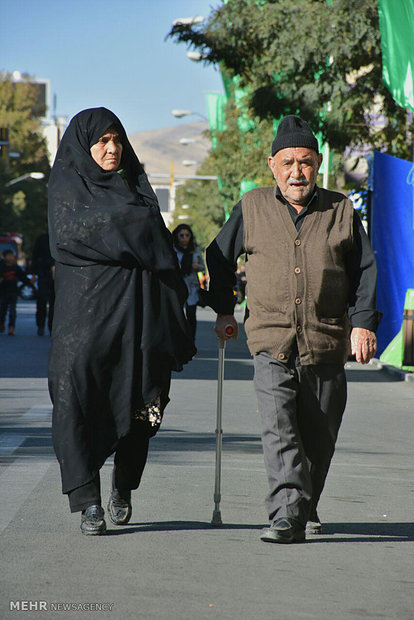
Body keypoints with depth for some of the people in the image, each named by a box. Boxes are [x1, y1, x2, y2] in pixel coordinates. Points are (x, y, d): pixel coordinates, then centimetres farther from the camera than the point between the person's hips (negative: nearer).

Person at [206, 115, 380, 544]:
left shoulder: (341, 211, 9)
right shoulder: (252, 208, 7)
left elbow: (364, 269, 11)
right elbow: (219, 256, 20)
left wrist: (363, 323, 0)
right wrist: (223, 310, 18)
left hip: (327, 348, 2)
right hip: (272, 346, -1)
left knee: (318, 439, 8)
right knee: (278, 432, -18)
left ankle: (307, 510, 27)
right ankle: (288, 514, -23)